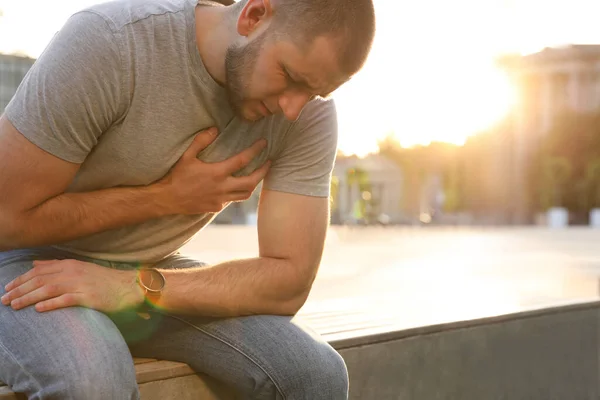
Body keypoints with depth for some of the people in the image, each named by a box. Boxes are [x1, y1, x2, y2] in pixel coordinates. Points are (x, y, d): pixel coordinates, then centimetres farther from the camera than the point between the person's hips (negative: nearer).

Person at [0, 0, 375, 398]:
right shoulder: (106, 41, -25)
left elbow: (290, 281, -15)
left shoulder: (310, 113, -13)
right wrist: (169, 196, -20)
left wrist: (139, 285, -27)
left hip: (152, 271, 4)